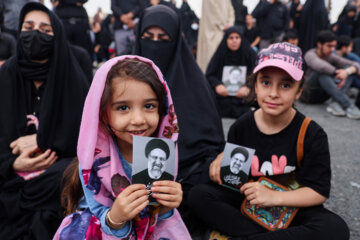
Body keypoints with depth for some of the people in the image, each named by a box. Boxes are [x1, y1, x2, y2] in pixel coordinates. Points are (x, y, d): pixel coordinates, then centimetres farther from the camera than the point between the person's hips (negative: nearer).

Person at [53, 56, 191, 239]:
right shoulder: (94, 160, -22)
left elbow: (158, 214, -7)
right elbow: (101, 215, -16)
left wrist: (166, 206, -30)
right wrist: (115, 218, -38)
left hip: (152, 225, 2)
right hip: (100, 225, -2)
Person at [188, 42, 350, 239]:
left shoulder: (312, 135, -12)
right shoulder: (241, 126, -4)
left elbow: (319, 192, -13)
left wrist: (274, 197, -27)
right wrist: (223, 158, -13)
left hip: (291, 206, -1)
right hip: (247, 201, 2)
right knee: (198, 195, -20)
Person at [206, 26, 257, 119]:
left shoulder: (250, 55, 1)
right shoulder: (220, 55, 3)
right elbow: (209, 75, 2)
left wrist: (247, 87, -24)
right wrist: (217, 85, -20)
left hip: (243, 99, -1)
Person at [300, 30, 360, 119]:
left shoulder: (331, 57, 3)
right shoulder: (310, 55, -13)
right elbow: (321, 66, -38)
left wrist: (347, 72, -26)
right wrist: (337, 72, -25)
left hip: (322, 95, 6)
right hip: (308, 94, -6)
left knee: (350, 69, -8)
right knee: (321, 72, -33)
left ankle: (335, 103, -29)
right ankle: (347, 105, -37)